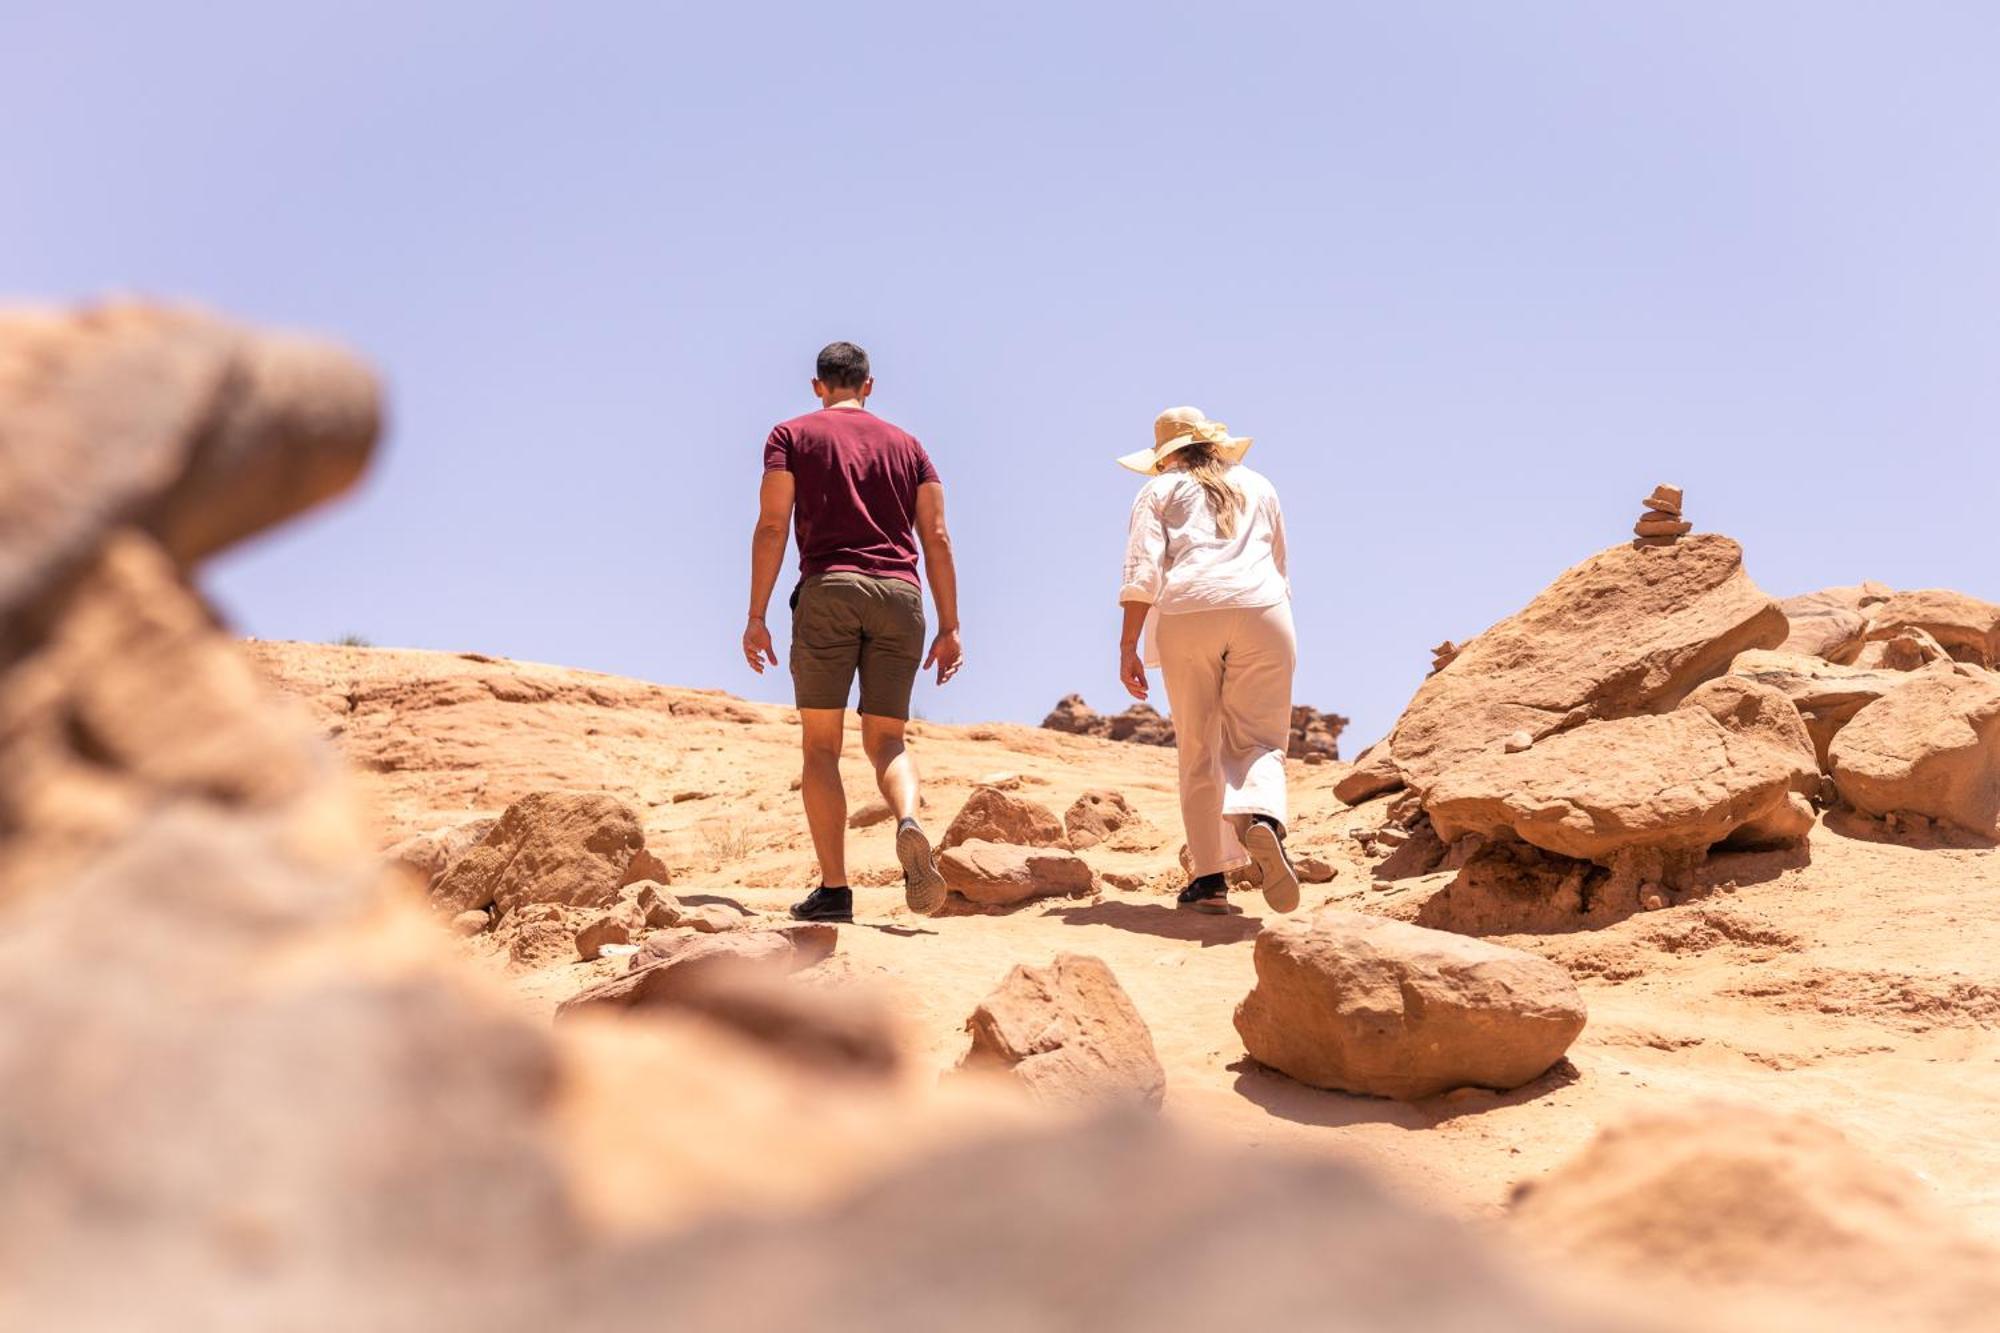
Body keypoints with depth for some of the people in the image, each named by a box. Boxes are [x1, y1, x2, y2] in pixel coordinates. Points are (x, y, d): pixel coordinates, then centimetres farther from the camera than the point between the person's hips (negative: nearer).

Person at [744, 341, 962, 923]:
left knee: (820, 744, 2)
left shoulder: (792, 435, 11)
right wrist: (949, 627, 12)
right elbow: (937, 538, 12)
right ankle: (909, 824, -23)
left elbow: (772, 526, 0)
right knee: (886, 740, 9)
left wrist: (756, 617, -1)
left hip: (828, 591, -3)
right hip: (900, 596, 3)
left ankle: (833, 890, -6)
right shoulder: (906, 446, 20)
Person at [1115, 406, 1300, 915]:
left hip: (1186, 615, -1)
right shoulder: (1257, 486, 27)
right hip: (1261, 610, 1)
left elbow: (1142, 571, 3)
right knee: (1257, 739, 3)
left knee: (1199, 752, 6)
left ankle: (1210, 877, 0)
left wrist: (1128, 647, 0)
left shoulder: (1159, 492, 18)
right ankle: (1262, 818, -30)